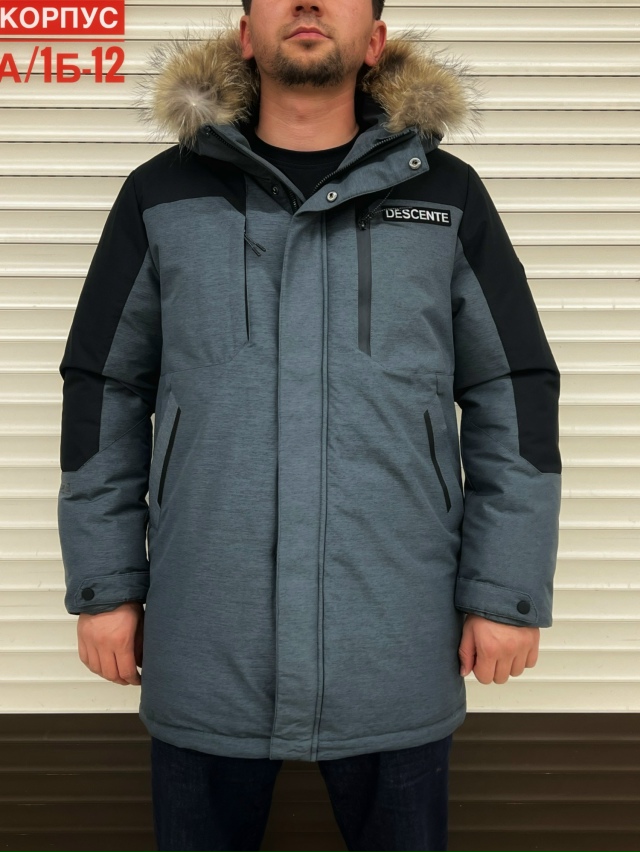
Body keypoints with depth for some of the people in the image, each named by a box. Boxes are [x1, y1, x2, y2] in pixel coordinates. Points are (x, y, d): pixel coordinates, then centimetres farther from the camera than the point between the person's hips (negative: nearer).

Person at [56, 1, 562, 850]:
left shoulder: (448, 196, 4)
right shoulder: (161, 196, 4)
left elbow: (515, 401, 4)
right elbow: (105, 398, 7)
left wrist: (508, 592, 0)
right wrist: (105, 584, 5)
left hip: (398, 651, 0)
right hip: (205, 649, 1)